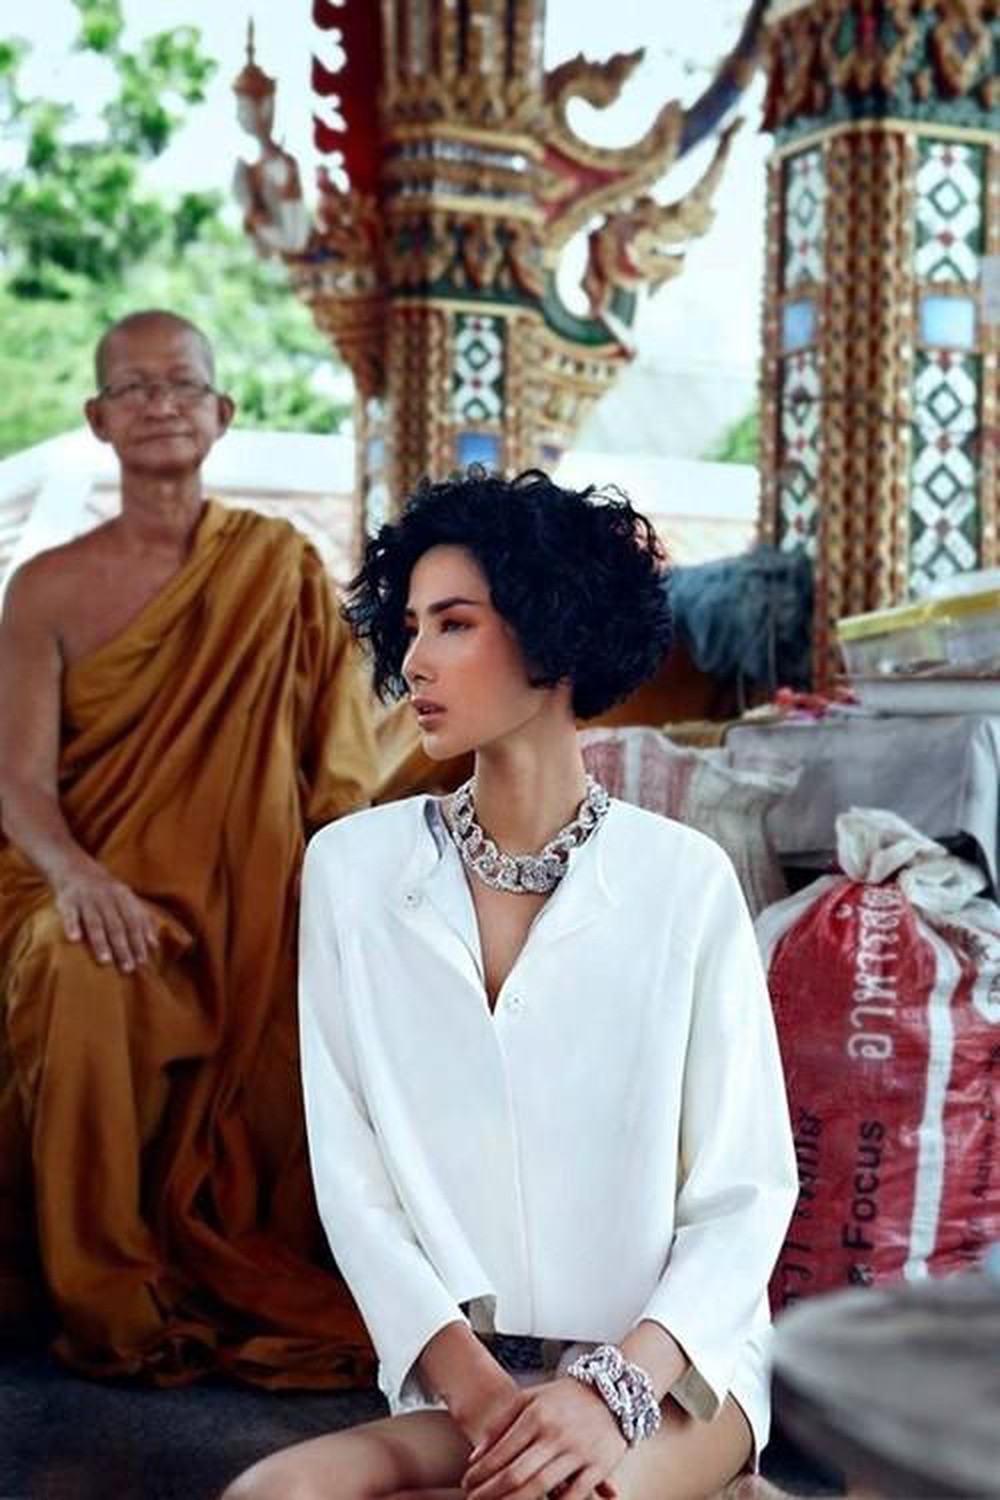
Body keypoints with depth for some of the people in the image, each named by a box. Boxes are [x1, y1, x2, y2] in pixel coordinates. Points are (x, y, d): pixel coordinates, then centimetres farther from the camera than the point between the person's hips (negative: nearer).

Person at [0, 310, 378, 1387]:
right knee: (87, 977, -34)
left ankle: (225, 1272, -4)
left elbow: (337, 763, 4)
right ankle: (104, 1291, -16)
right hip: (89, 884, -1)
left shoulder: (282, 567, 7)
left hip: (241, 897, 1)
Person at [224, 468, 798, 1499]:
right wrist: (471, 1382, -13)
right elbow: (351, 1176, 0)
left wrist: (614, 1384, -18)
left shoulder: (684, 881, -5)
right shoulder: (352, 868, 0)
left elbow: (748, 1189, -4)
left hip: (670, 1368, -2)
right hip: (453, 1380, 2)